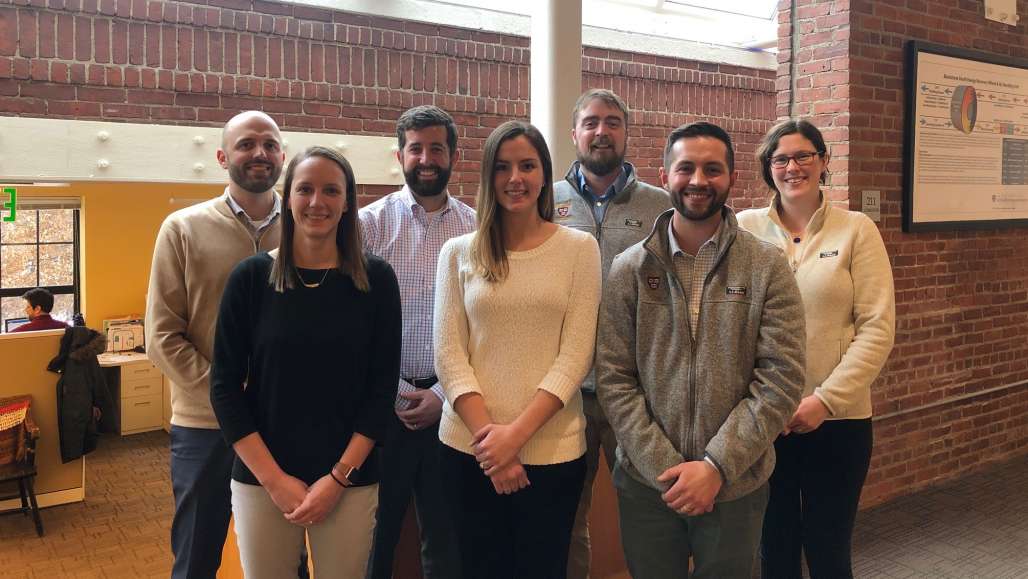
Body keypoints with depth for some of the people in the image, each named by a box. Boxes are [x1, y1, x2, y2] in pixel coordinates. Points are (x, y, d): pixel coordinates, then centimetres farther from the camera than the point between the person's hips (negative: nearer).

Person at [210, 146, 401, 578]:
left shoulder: (376, 280, -3)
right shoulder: (250, 277, -3)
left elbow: (382, 388, -2)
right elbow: (225, 388, -2)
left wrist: (338, 478, -8)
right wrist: (274, 479, -8)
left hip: (351, 484, 0)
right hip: (261, 481, 0)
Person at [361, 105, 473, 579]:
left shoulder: (477, 229, 3)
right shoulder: (371, 223, -2)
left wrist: (443, 394, -6)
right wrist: (398, 395, -7)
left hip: (451, 402, 1)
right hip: (384, 401, -1)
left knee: (447, 536, 14)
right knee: (375, 528, 12)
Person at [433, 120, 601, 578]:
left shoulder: (579, 248, -1)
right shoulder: (458, 252, 3)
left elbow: (576, 355, -6)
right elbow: (447, 353, -1)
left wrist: (516, 433, -13)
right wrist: (486, 434, -12)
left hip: (551, 449, -1)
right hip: (469, 446, 1)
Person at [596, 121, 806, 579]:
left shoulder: (767, 267, -4)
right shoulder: (630, 269, -1)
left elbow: (782, 379, -9)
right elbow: (613, 380, -5)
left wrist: (716, 466, -15)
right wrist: (664, 468, -12)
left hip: (735, 485, 0)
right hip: (647, 483, 1)